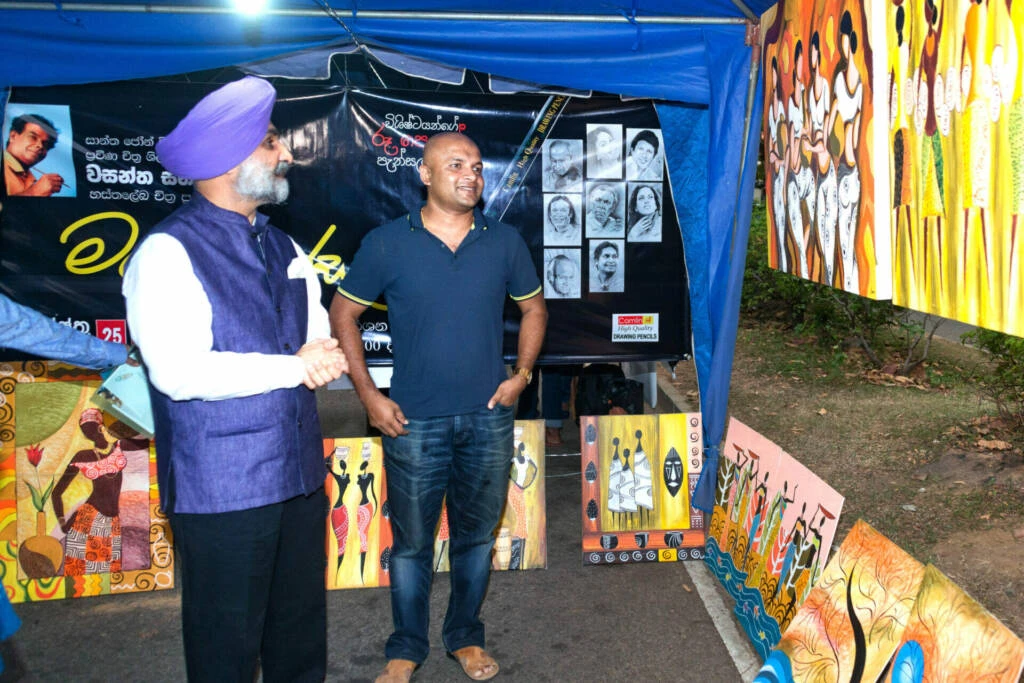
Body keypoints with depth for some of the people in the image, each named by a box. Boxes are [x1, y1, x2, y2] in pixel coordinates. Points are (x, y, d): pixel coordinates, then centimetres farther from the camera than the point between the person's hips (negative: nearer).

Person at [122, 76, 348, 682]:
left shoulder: (285, 249, 12)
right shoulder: (168, 252, -11)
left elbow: (322, 342, 13)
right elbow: (179, 372, -23)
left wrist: (322, 357, -12)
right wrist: (295, 366, -16)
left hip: (300, 474, 7)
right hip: (222, 489, -6)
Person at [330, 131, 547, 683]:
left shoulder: (505, 241, 2)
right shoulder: (386, 243, -5)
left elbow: (534, 308, 15)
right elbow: (343, 315, 2)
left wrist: (522, 374, 3)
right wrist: (368, 395, -4)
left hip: (488, 418, 2)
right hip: (414, 422, -2)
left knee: (476, 535, 15)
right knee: (412, 542, 9)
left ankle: (465, 637, 35)